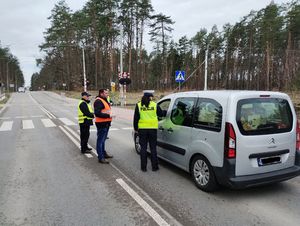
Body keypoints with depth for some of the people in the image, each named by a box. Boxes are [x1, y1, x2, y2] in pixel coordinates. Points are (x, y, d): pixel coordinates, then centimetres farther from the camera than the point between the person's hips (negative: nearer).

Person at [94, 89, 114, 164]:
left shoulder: (105, 100, 19)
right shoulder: (98, 101, -16)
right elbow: (97, 113, -25)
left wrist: (109, 115, 12)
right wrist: (108, 115, -26)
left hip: (106, 123, 11)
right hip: (101, 124, -11)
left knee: (103, 139, 21)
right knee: (100, 140, -5)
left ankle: (104, 153, 34)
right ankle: (100, 158, 0)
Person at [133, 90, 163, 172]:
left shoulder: (139, 105, -1)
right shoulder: (155, 105, -4)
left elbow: (136, 118, 1)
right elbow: (161, 114, 9)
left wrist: (135, 128, 9)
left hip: (142, 129, 1)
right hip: (153, 129, 0)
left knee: (143, 148, 8)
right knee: (153, 148, 9)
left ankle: (143, 167, 13)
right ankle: (154, 167, 15)